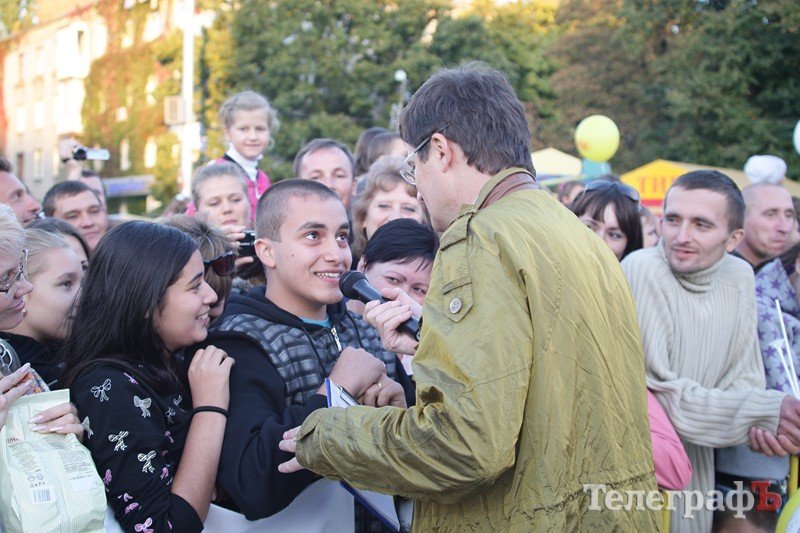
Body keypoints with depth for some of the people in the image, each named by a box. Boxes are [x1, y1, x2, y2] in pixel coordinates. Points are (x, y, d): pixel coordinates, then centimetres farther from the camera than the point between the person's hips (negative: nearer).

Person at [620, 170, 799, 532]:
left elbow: (743, 379, 3)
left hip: (698, 465, 6)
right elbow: (653, 390, -20)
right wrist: (767, 413, -21)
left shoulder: (739, 277, 1)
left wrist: (762, 428, -19)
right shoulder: (641, 269, -18)